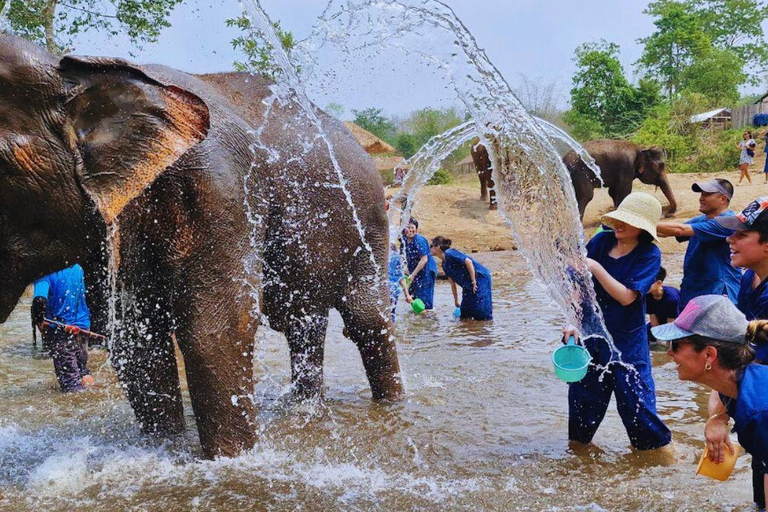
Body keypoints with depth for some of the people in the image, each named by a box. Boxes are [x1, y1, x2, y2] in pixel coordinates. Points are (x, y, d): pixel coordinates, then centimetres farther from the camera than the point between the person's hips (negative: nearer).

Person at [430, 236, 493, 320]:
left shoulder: (449, 253, -14)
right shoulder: (445, 264, 13)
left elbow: (468, 261, -23)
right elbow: (453, 283, 19)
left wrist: (473, 281, -20)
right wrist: (456, 301, 22)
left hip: (480, 278, -10)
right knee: (464, 314, 10)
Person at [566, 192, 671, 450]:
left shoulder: (649, 255, -14)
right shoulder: (601, 241, -4)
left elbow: (626, 296, -23)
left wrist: (595, 267, -27)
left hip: (626, 340, -4)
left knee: (635, 397, 1)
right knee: (582, 392, 15)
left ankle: (659, 442, 22)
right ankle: (578, 439, 36)